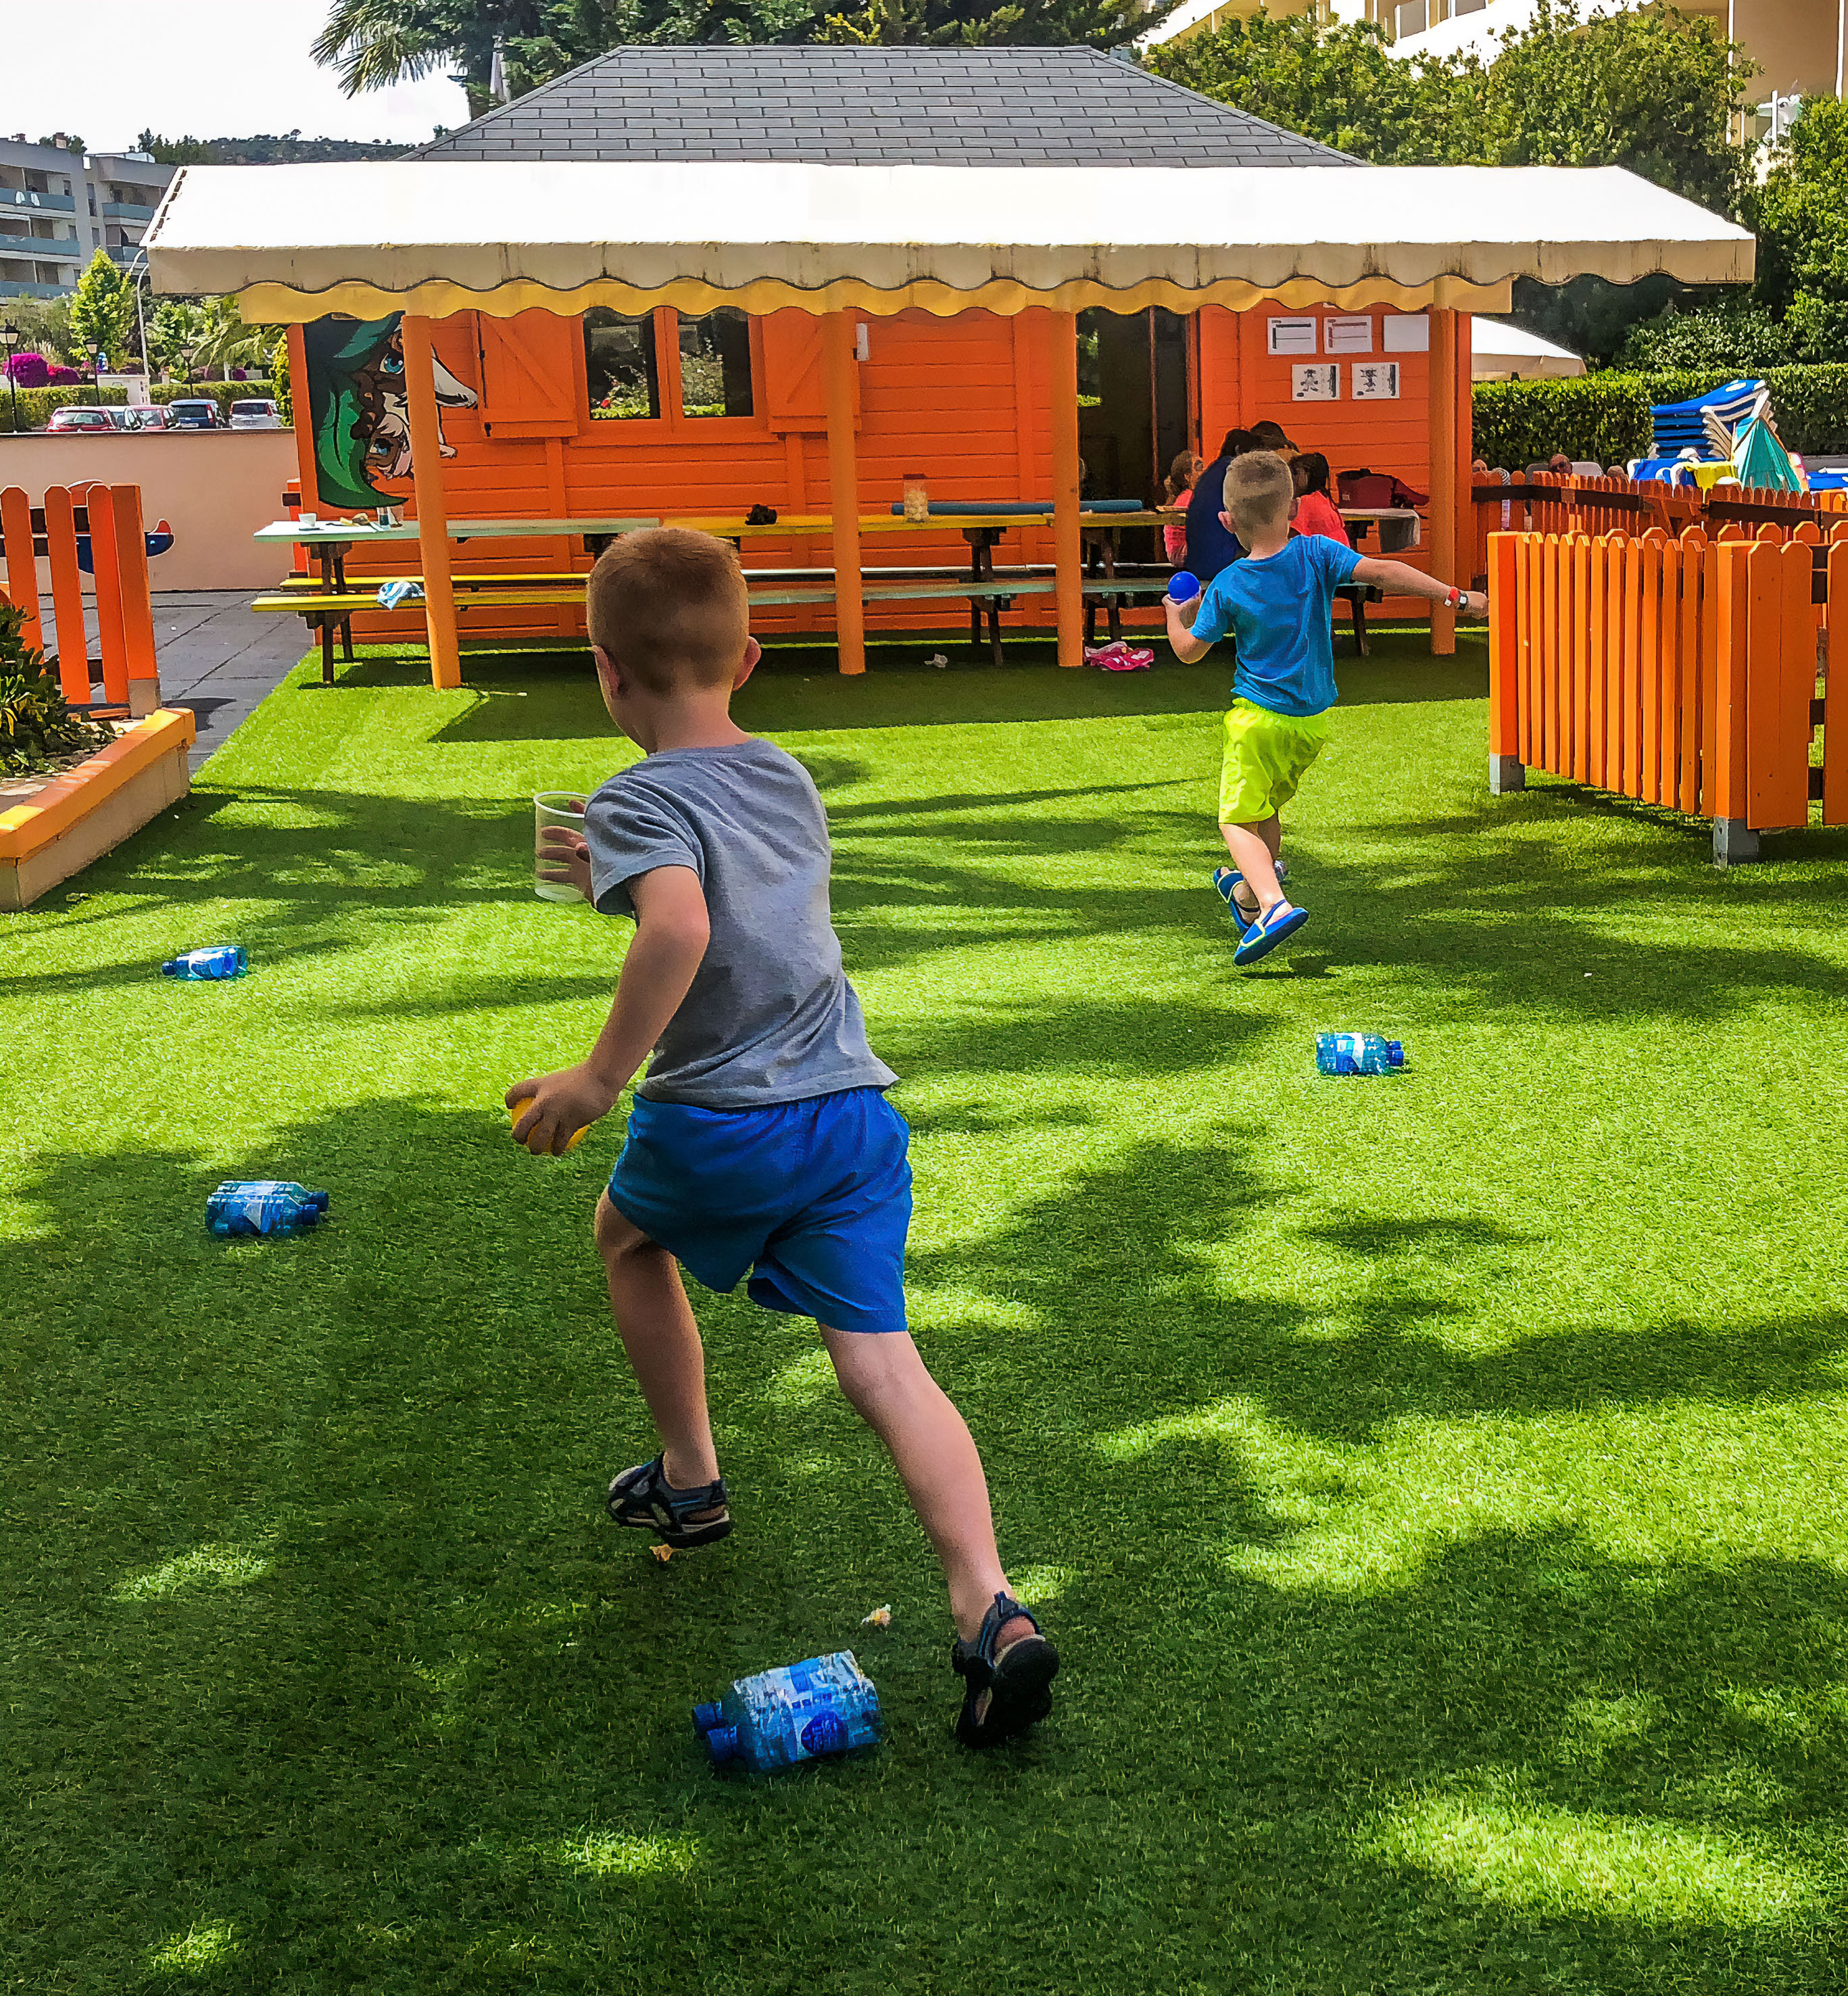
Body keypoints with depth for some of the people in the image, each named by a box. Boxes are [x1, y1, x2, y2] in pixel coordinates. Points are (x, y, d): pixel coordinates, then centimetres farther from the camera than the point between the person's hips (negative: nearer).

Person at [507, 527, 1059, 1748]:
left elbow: (682, 928, -29)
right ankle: (992, 1611, -16)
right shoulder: (790, 780, 14)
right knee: (883, 1362, 0)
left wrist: (600, 1078, -23)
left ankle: (691, 1483, 37)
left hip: (721, 1121, -5)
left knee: (629, 1235, 28)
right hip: (854, 1109, 5)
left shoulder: (639, 802, -8)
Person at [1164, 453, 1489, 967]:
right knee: (1267, 804, 25)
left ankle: (1273, 905, -29)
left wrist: (1176, 615, 22)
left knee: (1237, 820, -6)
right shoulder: (1317, 554, -7)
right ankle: (1252, 890, 41)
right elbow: (1382, 572, -17)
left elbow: (1189, 651, 0)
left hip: (1258, 718, -4)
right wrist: (1454, 596, -14)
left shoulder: (1227, 588, -9)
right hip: (1313, 718, 4)